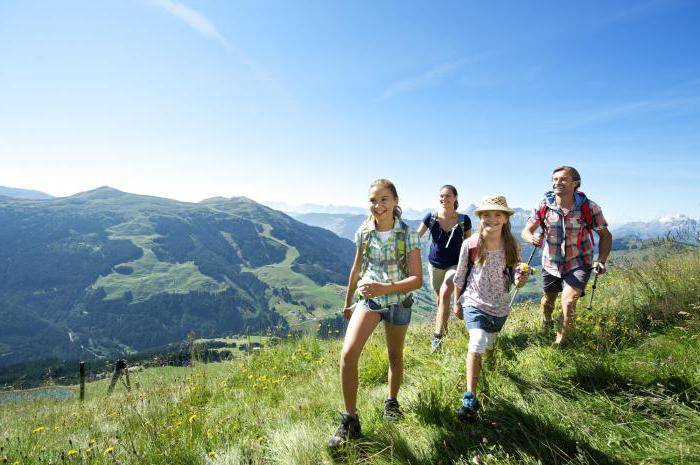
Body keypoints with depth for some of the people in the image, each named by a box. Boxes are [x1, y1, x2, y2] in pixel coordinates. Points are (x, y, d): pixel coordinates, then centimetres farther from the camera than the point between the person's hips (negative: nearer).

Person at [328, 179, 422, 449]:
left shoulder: (408, 234, -15)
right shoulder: (364, 232, -7)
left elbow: (417, 279, -17)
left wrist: (385, 288, -33)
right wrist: (347, 302, 15)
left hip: (398, 300, -1)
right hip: (368, 298, 1)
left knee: (395, 355, 18)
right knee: (348, 354, -17)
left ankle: (391, 401, 46)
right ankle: (350, 422, -1)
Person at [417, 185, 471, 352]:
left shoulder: (464, 220, -9)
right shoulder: (431, 218, -9)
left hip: (455, 265, -2)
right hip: (435, 265, 3)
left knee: (445, 293, -25)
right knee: (439, 298, 17)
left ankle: (438, 336, -17)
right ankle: (443, 325, 45)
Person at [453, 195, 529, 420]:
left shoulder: (512, 246, -7)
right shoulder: (470, 244, -12)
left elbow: (514, 274, 5)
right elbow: (460, 277, 0)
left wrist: (520, 279, -20)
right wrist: (457, 303, 9)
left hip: (500, 307, 3)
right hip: (475, 302, -3)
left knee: (487, 346, 19)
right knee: (477, 345, -21)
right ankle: (470, 398, -14)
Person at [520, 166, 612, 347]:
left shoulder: (589, 207, -17)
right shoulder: (544, 206, -13)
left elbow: (605, 235, -6)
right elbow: (525, 231, -10)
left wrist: (601, 260, -20)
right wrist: (532, 238, -34)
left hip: (578, 264, -2)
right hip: (551, 263, 3)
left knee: (568, 303, -20)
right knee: (549, 298, 22)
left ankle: (559, 344, 1)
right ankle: (545, 322, 57)